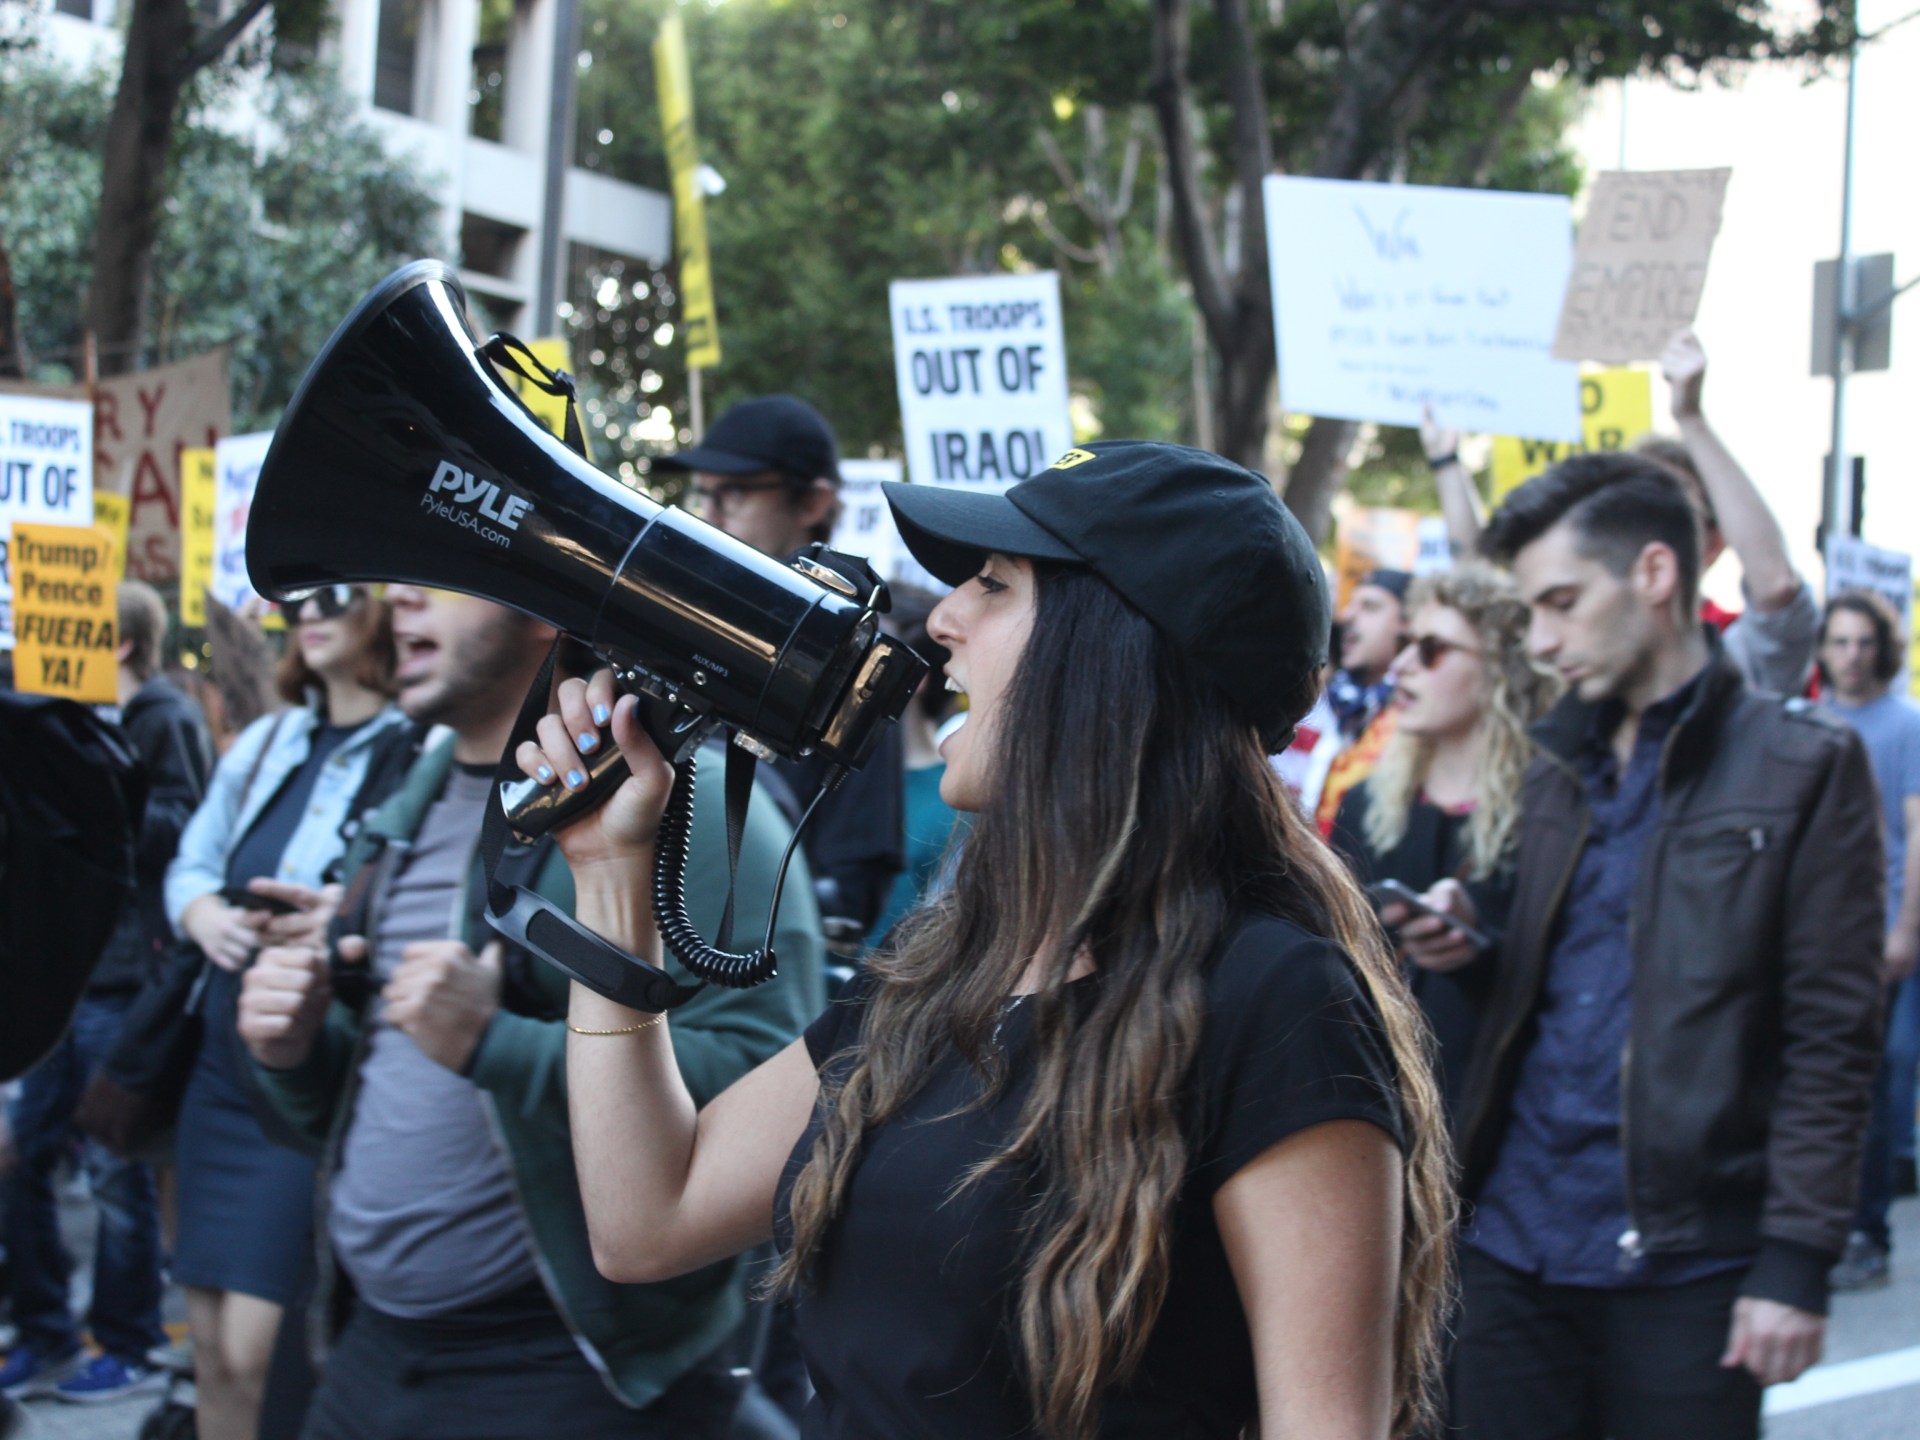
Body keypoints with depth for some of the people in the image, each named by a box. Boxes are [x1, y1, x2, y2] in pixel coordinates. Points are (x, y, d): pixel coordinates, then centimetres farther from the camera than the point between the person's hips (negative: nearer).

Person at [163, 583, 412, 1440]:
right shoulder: (262, 745, 14)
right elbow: (191, 863, 20)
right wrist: (201, 912, -2)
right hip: (222, 1066, 8)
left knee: (258, 1352, -9)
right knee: (211, 1342, 12)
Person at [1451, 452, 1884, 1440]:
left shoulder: (1803, 768, -2)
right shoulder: (1547, 765, 13)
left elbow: (1833, 1038, -6)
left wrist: (1797, 1261, -11)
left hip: (1683, 1269, -4)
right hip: (1513, 1248, 5)